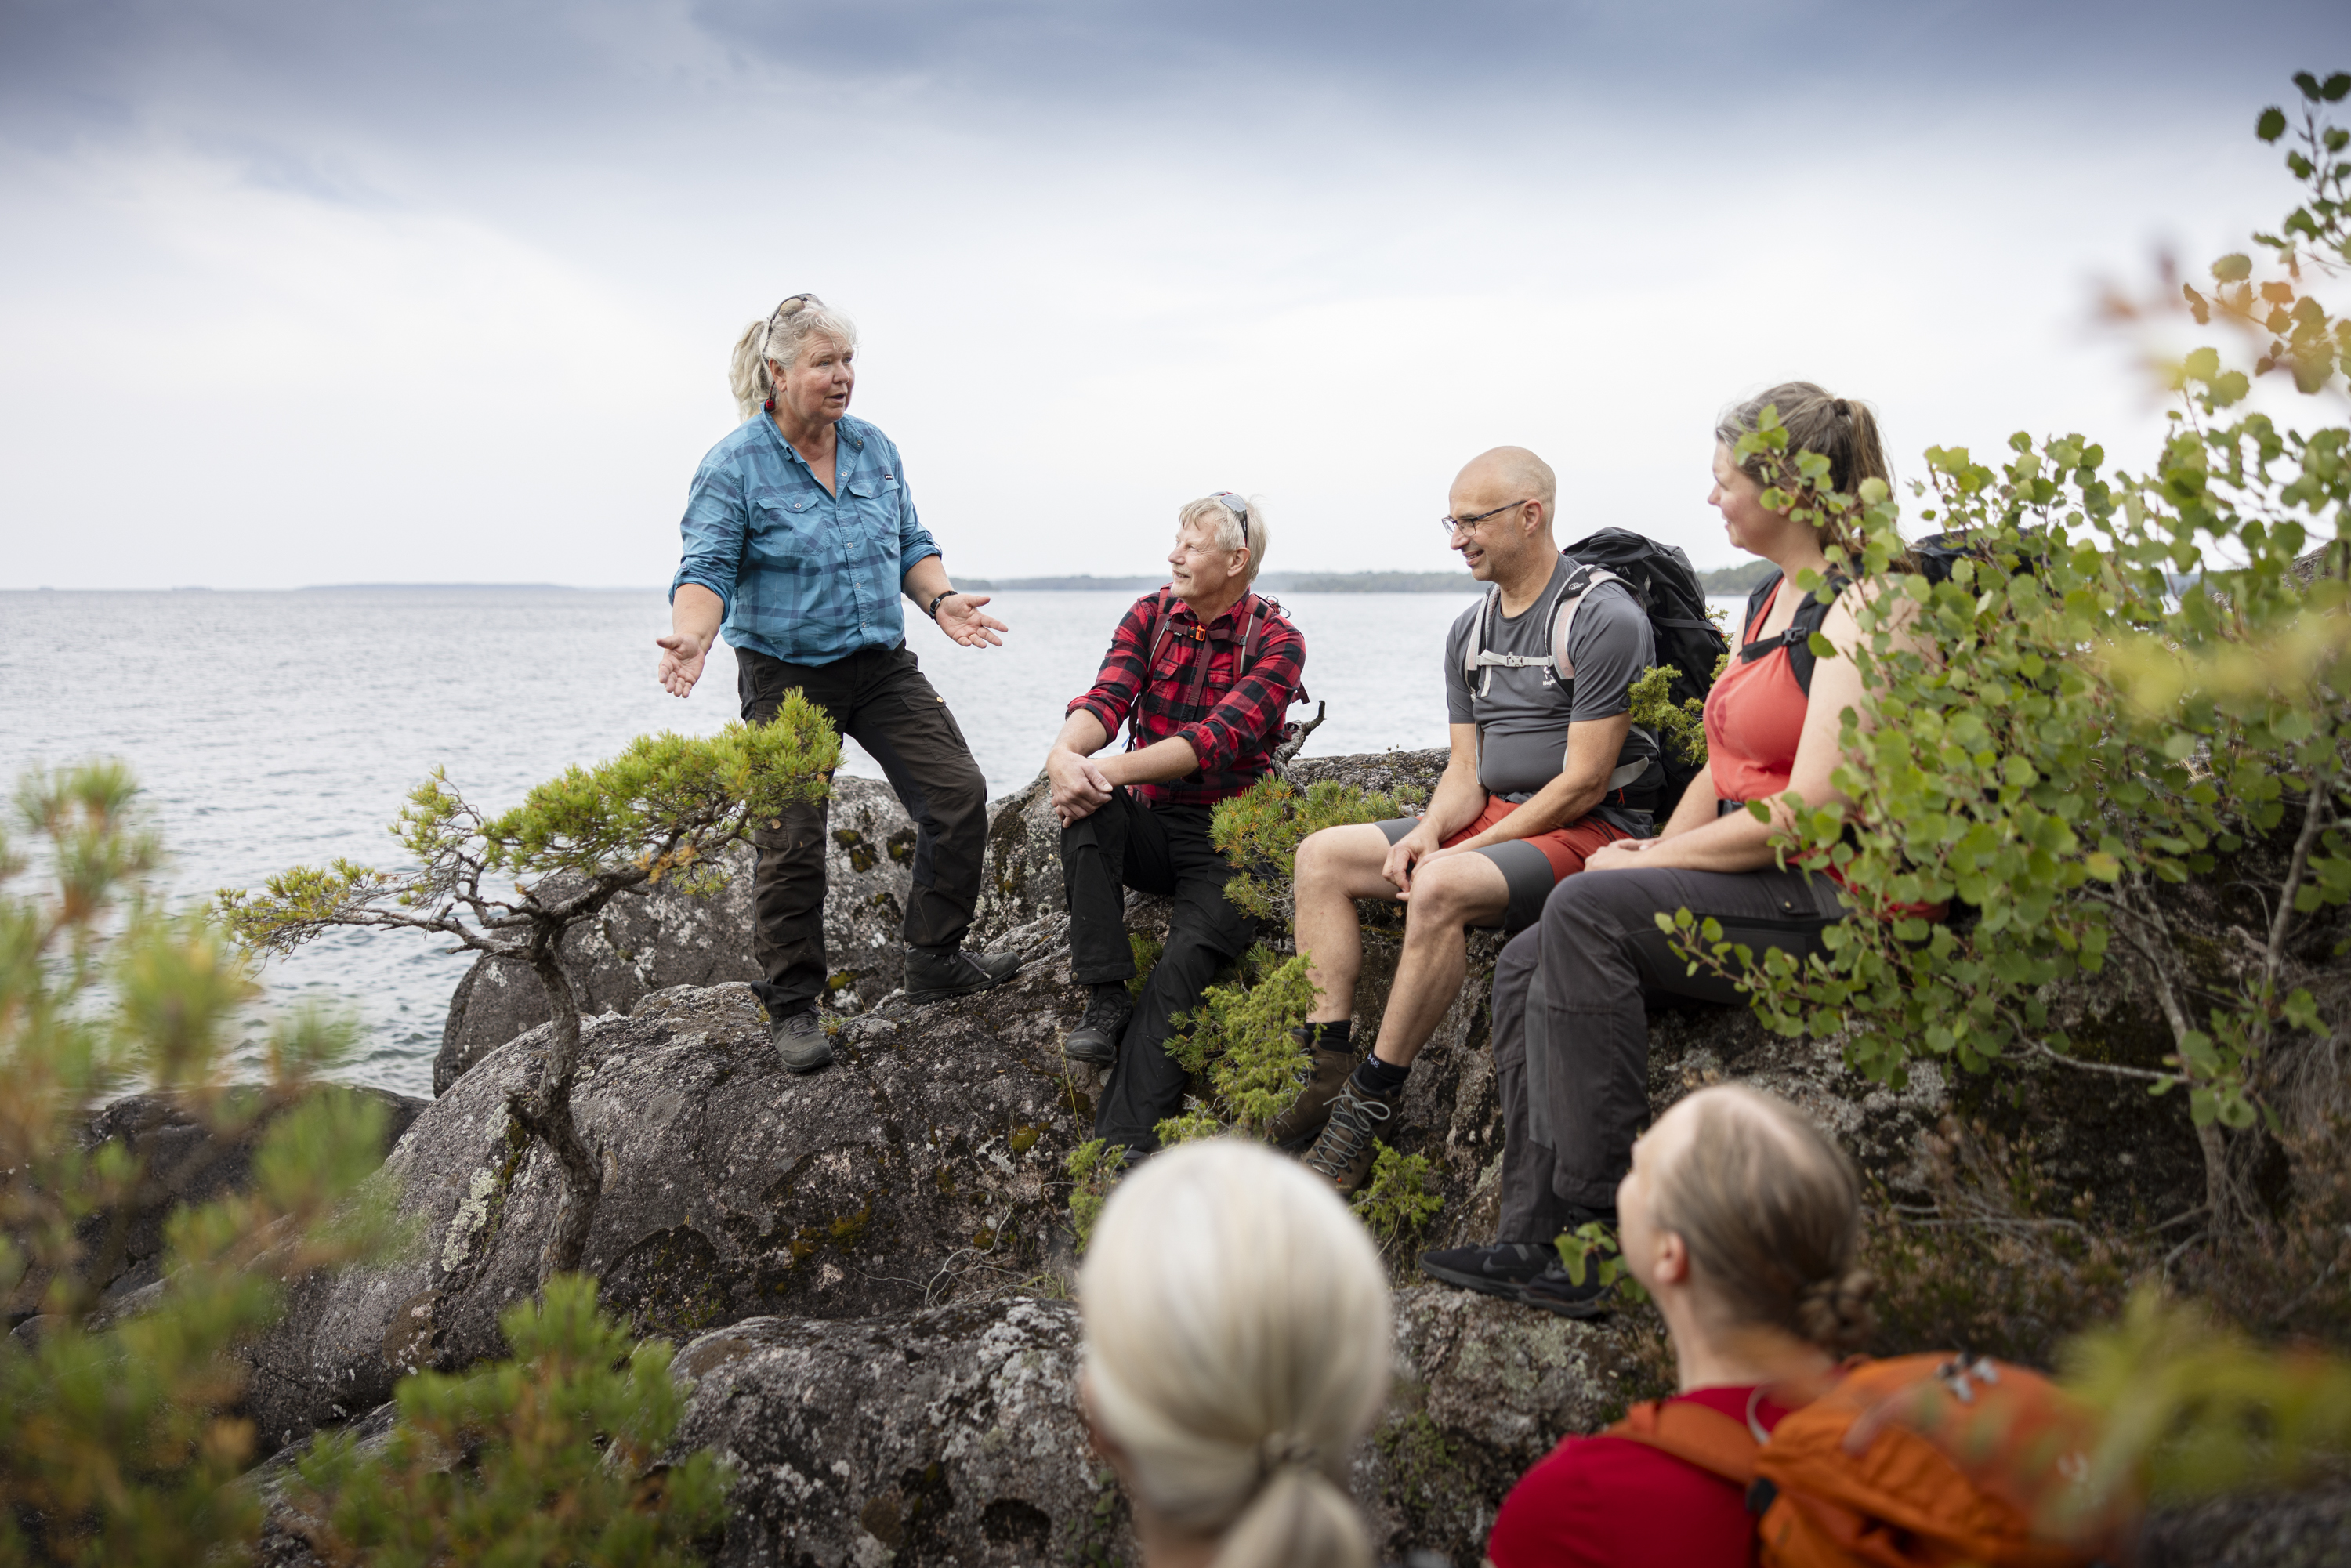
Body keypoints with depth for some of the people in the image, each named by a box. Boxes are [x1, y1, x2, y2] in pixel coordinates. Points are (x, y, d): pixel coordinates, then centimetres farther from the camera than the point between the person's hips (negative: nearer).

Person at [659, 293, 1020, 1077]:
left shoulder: (873, 448, 5)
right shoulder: (733, 466, -10)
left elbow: (910, 542, 11)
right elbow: (708, 568, -14)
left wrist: (940, 599, -7)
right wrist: (692, 636, -33)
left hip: (884, 665, 5)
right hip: (787, 679, -5)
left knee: (958, 794, -1)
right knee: (791, 842, -2)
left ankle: (936, 959, 16)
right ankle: (792, 1005, 14)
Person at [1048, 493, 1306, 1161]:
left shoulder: (1276, 641, -7)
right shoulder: (1150, 615, 7)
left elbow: (1218, 738, -21)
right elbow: (1106, 698, -9)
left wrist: (1112, 768, -32)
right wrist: (1065, 751, -33)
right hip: (1149, 826, 4)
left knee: (1184, 967, -27)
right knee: (1088, 806, -30)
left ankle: (1122, 1146, -31)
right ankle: (1106, 1001, -29)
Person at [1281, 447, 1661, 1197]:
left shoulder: (1605, 617, -14)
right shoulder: (1470, 632, 12)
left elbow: (1584, 780, -17)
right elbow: (1465, 769, 11)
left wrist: (1460, 851, -16)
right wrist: (1428, 832, -11)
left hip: (1586, 830, -9)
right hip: (1490, 818, 9)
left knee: (1440, 889, -35)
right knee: (1322, 856, 0)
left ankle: (1369, 1106, -25)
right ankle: (1327, 1069, -8)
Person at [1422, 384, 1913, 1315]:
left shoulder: (1860, 610, -13)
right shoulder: (1769, 601, 17)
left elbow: (1812, 808, -21)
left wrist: (1651, 863, -13)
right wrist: (1654, 853, 4)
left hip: (1828, 904, -9)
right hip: (1744, 885, 9)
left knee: (1589, 908, -27)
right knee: (1527, 965, -7)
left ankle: (1600, 1237, -20)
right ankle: (1535, 1238, -8)